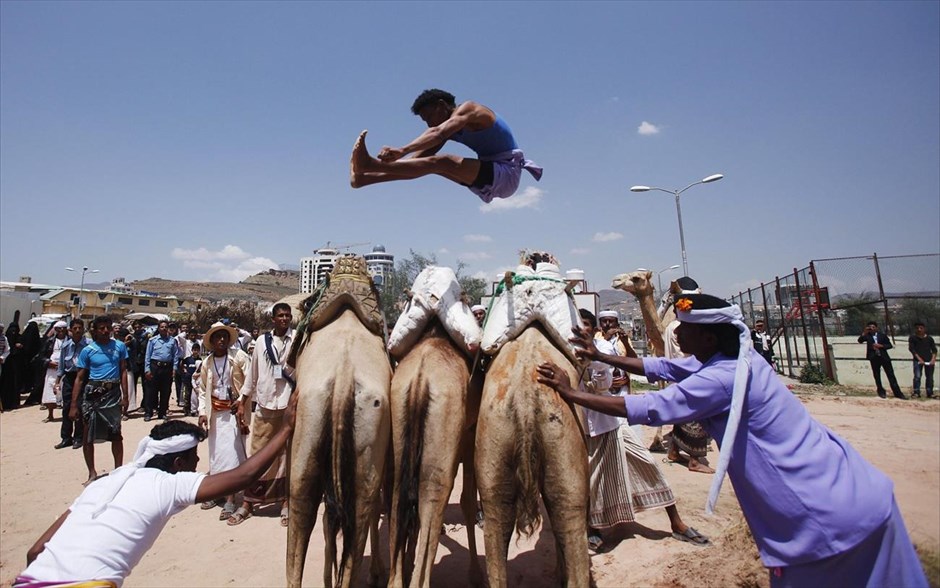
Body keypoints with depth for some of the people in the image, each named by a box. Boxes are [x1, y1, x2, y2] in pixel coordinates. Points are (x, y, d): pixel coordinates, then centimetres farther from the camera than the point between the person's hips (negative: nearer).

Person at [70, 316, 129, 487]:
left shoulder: (119, 346, 2)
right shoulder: (87, 350, -1)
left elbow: (123, 372, 4)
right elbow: (79, 378, 0)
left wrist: (125, 396, -1)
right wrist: (74, 405, -3)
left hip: (113, 393, 0)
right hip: (92, 393, 0)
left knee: (116, 434, 4)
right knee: (88, 435, 7)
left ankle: (118, 470, 15)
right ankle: (92, 473, 21)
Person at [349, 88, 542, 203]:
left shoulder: (468, 109, -12)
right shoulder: (451, 126, 14)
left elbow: (438, 133, -30)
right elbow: (424, 152, 7)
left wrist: (402, 150, -40)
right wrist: (395, 161, -6)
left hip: (507, 174, -8)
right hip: (490, 177, 8)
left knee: (440, 162, -26)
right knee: (429, 163, -2)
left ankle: (370, 165, -33)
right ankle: (364, 177, -8)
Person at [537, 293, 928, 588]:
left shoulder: (722, 378, -27)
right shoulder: (733, 356, 0)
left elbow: (646, 409, -24)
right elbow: (662, 368, 8)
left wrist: (571, 394, -17)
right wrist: (601, 356, 9)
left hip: (826, 514, -8)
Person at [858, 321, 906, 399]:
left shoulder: (883, 335, 6)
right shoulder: (867, 336, 3)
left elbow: (890, 345, 5)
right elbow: (860, 340, -14)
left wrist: (881, 346, -12)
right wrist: (864, 332, -23)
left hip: (884, 357, 0)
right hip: (874, 358, 0)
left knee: (891, 375, 2)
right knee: (877, 376, 7)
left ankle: (898, 393, 6)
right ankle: (881, 392, 20)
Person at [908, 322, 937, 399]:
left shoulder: (929, 338, 7)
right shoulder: (912, 338, 1)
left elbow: (934, 349, 7)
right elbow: (911, 349, -4)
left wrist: (933, 359, -7)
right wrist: (919, 359, -12)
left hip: (929, 360, 3)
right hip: (918, 360, -3)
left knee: (929, 377, 6)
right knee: (917, 376, -9)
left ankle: (930, 393, 15)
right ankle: (916, 392, -5)